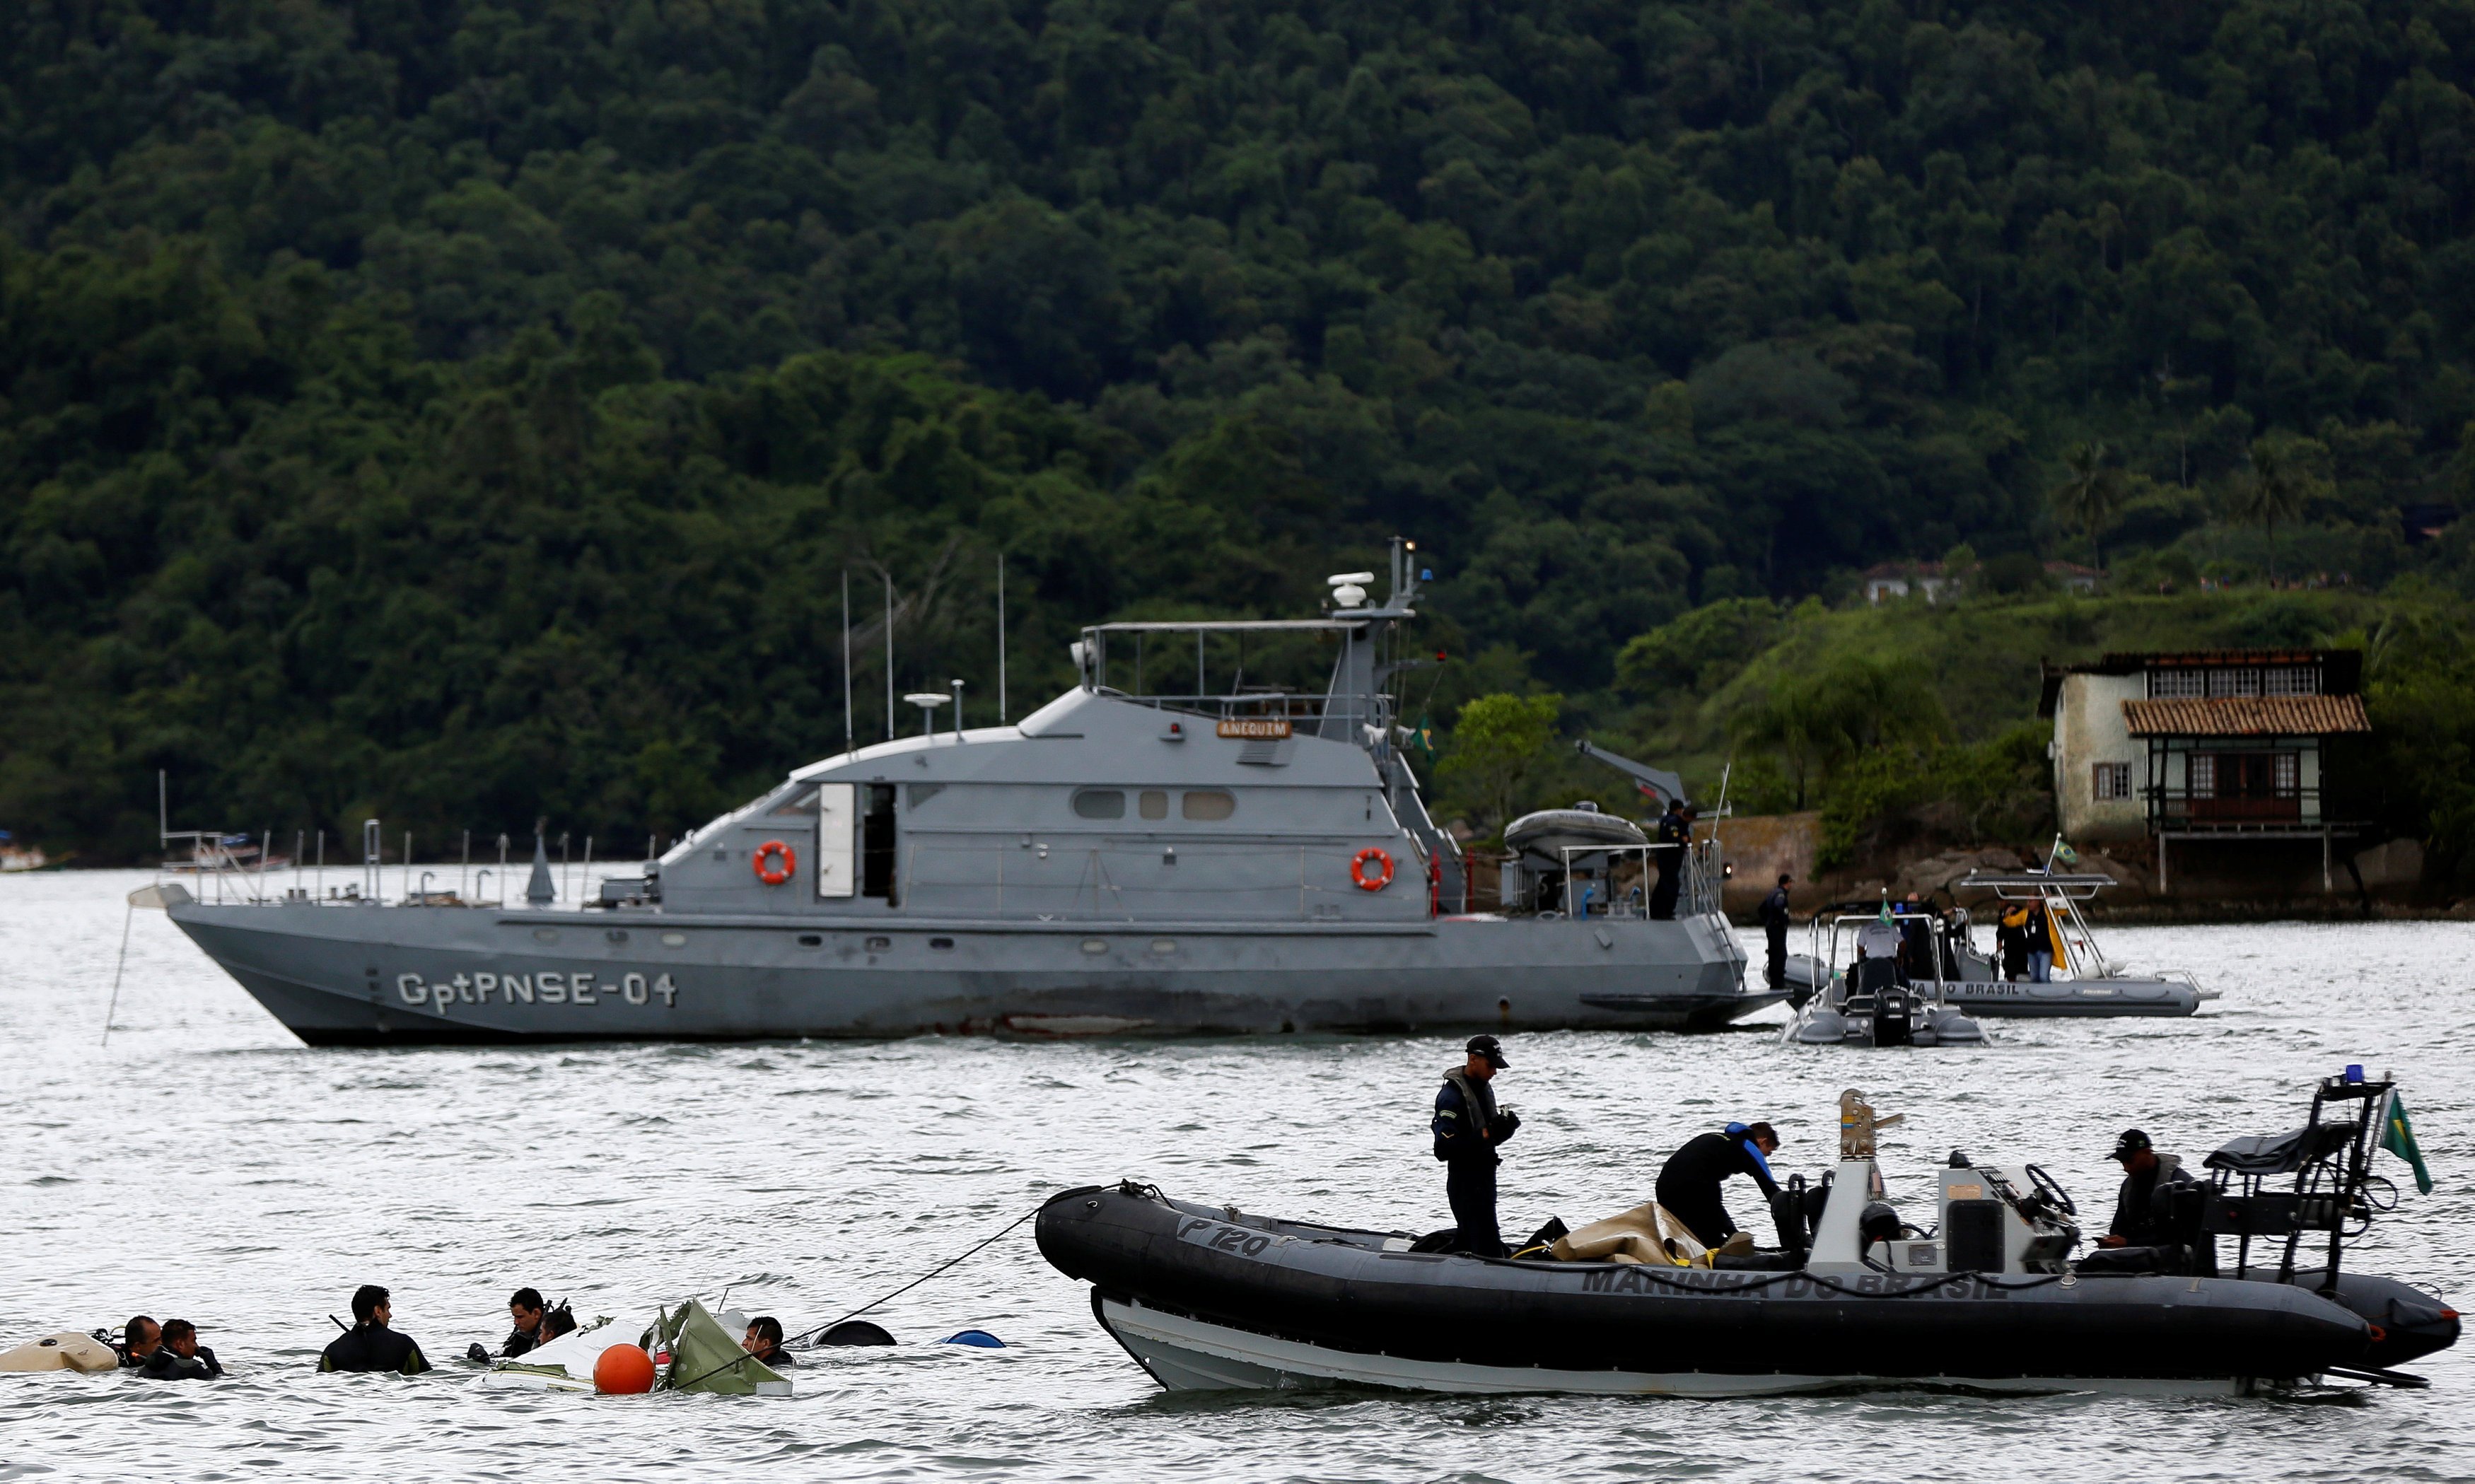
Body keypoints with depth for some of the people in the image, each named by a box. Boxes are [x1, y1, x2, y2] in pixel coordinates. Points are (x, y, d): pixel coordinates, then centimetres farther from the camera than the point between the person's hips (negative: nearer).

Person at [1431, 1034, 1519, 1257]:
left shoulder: (1484, 1089, 13)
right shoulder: (1452, 1096, -16)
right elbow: (1443, 1149, -23)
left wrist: (1504, 1128, -1)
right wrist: (1485, 1134, -26)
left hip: (1484, 1180, 9)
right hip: (1465, 1186, -9)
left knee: (1465, 1245, 14)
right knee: (1489, 1249, -14)